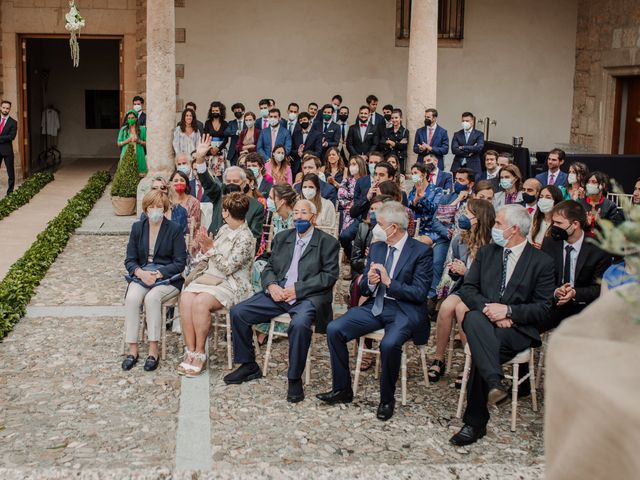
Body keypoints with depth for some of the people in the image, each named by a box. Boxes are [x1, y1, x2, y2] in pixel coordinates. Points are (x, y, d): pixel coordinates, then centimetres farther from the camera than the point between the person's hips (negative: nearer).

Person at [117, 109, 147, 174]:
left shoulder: (142, 129, 5)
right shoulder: (123, 130, 9)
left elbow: (146, 143, 6)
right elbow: (119, 143, 9)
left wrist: (139, 141, -11)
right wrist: (127, 141, -8)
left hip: (138, 156, 0)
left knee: (139, 173, -8)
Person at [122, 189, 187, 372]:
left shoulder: (174, 229, -2)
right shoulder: (137, 227, 9)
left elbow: (180, 263, -4)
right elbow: (130, 260, 8)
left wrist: (158, 273, -17)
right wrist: (140, 273, -14)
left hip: (168, 278, -3)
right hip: (141, 275, 3)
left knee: (152, 297, -33)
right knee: (131, 298, -28)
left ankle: (153, 351, -25)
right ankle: (132, 350, -22)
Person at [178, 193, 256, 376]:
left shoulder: (245, 238, -11)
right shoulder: (224, 229, 14)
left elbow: (228, 267, -16)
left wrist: (211, 248, -12)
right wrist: (204, 247, 3)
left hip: (232, 284, -7)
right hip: (209, 277, 7)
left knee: (201, 302, -33)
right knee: (186, 298, -23)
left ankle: (200, 353, -20)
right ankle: (190, 351, -20)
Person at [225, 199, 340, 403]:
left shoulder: (327, 242, 1)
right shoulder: (282, 237, 17)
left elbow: (329, 276, -7)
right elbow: (269, 267, 16)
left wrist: (297, 289, -15)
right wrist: (271, 285, -7)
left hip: (308, 296, -5)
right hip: (277, 293, 6)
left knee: (299, 324, -37)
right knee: (237, 312, -9)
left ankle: (295, 379, -19)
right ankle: (248, 366, 8)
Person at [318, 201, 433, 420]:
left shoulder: (422, 252, -7)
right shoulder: (376, 248, 11)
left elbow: (419, 293, -12)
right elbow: (363, 288, 15)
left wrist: (388, 282, -18)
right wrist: (370, 282, -9)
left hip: (404, 310, -6)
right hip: (375, 306, 6)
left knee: (389, 344, -35)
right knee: (334, 329, -13)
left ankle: (387, 400, -10)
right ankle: (342, 389, 1)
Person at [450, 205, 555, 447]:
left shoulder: (542, 261, 3)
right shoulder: (486, 252, 15)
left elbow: (543, 308, -1)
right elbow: (468, 289, 8)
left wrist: (508, 310, -15)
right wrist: (488, 309, -11)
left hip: (518, 329, -3)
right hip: (484, 320, 3)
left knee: (480, 353, -32)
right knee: (473, 318, -35)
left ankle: (475, 422, -22)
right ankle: (494, 382, -48)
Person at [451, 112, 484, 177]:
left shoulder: (479, 134, 6)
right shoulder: (457, 134, 11)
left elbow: (479, 147, -10)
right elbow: (454, 149, -1)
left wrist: (463, 147, -7)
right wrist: (468, 153, -9)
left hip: (473, 167, -2)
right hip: (458, 166, 2)